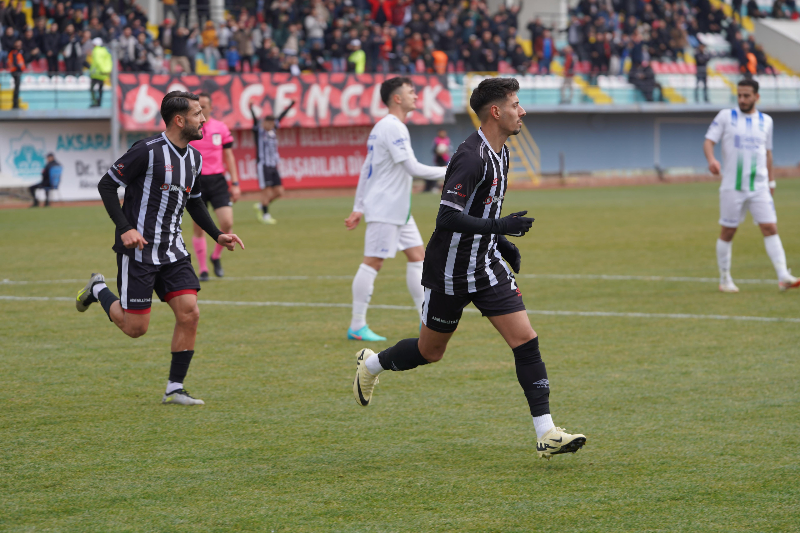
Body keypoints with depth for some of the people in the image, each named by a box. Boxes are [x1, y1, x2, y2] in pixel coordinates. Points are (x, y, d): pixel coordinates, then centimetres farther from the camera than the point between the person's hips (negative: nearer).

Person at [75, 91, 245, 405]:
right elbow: (106, 185, -11)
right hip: (138, 251, -7)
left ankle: (174, 389, 4)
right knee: (135, 327, -4)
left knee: (190, 314, -7)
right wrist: (125, 228, -21)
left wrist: (217, 235, 13)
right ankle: (98, 290, 26)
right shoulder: (147, 151, -15)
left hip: (172, 250, 7)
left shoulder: (194, 158, 9)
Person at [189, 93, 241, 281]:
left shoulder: (221, 128, 6)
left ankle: (216, 257, 15)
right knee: (199, 228, -1)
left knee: (227, 223, -11)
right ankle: (203, 270, 10)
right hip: (196, 181, -1)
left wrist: (235, 183, 5)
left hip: (217, 181, 2)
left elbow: (229, 156, 10)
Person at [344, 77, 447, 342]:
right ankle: (357, 327, -2)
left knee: (418, 256, 8)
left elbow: (366, 170, 17)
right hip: (384, 210, -10)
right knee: (372, 263, -6)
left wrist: (358, 208, 17)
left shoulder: (383, 127, 15)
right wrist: (448, 172, -12)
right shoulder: (392, 128, -16)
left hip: (399, 210, 10)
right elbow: (413, 168, -22)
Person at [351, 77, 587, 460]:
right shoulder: (471, 156, -23)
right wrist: (499, 226, -33)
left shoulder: (499, 153, 7)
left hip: (487, 265, 7)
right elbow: (447, 217, -28)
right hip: (451, 272, -7)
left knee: (525, 341, -7)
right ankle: (370, 364, 40)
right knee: (431, 351, 10)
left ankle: (546, 434, -8)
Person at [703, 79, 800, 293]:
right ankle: (724, 279, 16)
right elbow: (708, 141, -4)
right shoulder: (725, 116, 1)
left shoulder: (766, 121, 10)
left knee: (770, 228, -9)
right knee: (728, 232, 4)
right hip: (732, 187, -2)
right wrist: (711, 160, -25)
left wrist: (771, 182, 19)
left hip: (759, 187, 2)